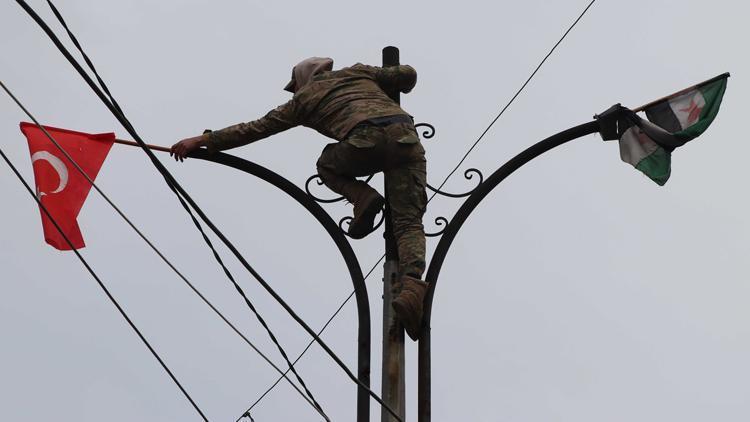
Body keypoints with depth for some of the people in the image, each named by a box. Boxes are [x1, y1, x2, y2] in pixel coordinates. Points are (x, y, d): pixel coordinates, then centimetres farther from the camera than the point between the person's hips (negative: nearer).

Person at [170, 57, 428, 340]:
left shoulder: (304, 98, 27)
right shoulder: (357, 72, 35)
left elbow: (258, 127, 27)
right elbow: (407, 73, 31)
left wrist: (204, 140, 32)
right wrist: (389, 93, 53)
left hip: (367, 139, -3)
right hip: (406, 136, 3)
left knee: (328, 164, 31)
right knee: (408, 223, 0)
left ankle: (364, 199, 2)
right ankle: (411, 286, -26)